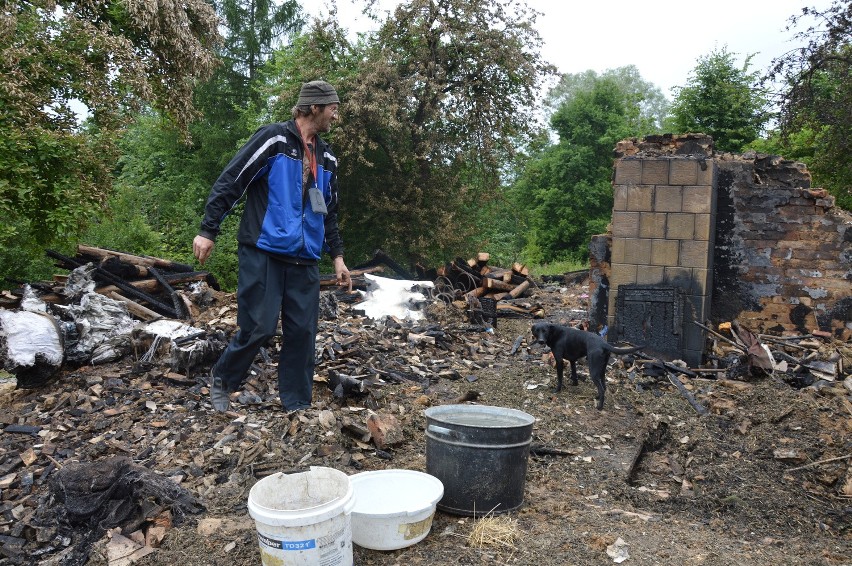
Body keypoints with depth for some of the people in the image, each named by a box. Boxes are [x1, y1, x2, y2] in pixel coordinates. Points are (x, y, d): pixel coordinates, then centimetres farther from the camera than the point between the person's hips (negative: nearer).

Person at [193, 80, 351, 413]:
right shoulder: (273, 138, -4)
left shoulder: (326, 157, 17)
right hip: (263, 254, -6)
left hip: (304, 261, 6)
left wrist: (337, 255, 19)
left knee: (302, 332, 3)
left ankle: (298, 406, 15)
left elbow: (329, 213, 24)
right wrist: (208, 230, -11)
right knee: (259, 327, -7)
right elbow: (230, 182, -7)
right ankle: (222, 379, 21)